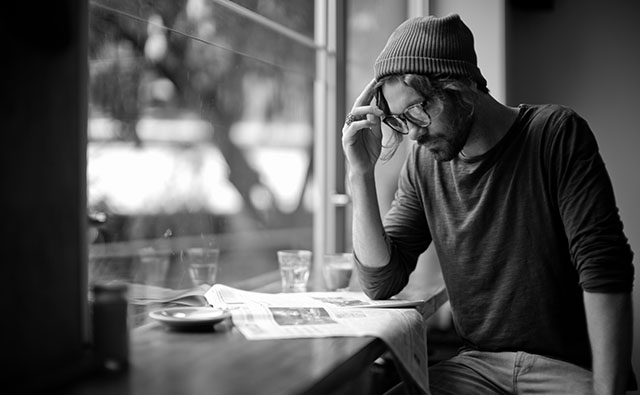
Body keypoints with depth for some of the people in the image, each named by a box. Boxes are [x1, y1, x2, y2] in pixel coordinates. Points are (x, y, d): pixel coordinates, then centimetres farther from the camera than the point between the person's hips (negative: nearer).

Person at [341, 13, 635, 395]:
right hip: (479, 364, 3)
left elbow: (604, 271, -15)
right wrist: (362, 174, -8)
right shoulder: (423, 163, 4)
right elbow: (380, 281, 1)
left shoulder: (555, 134, -9)